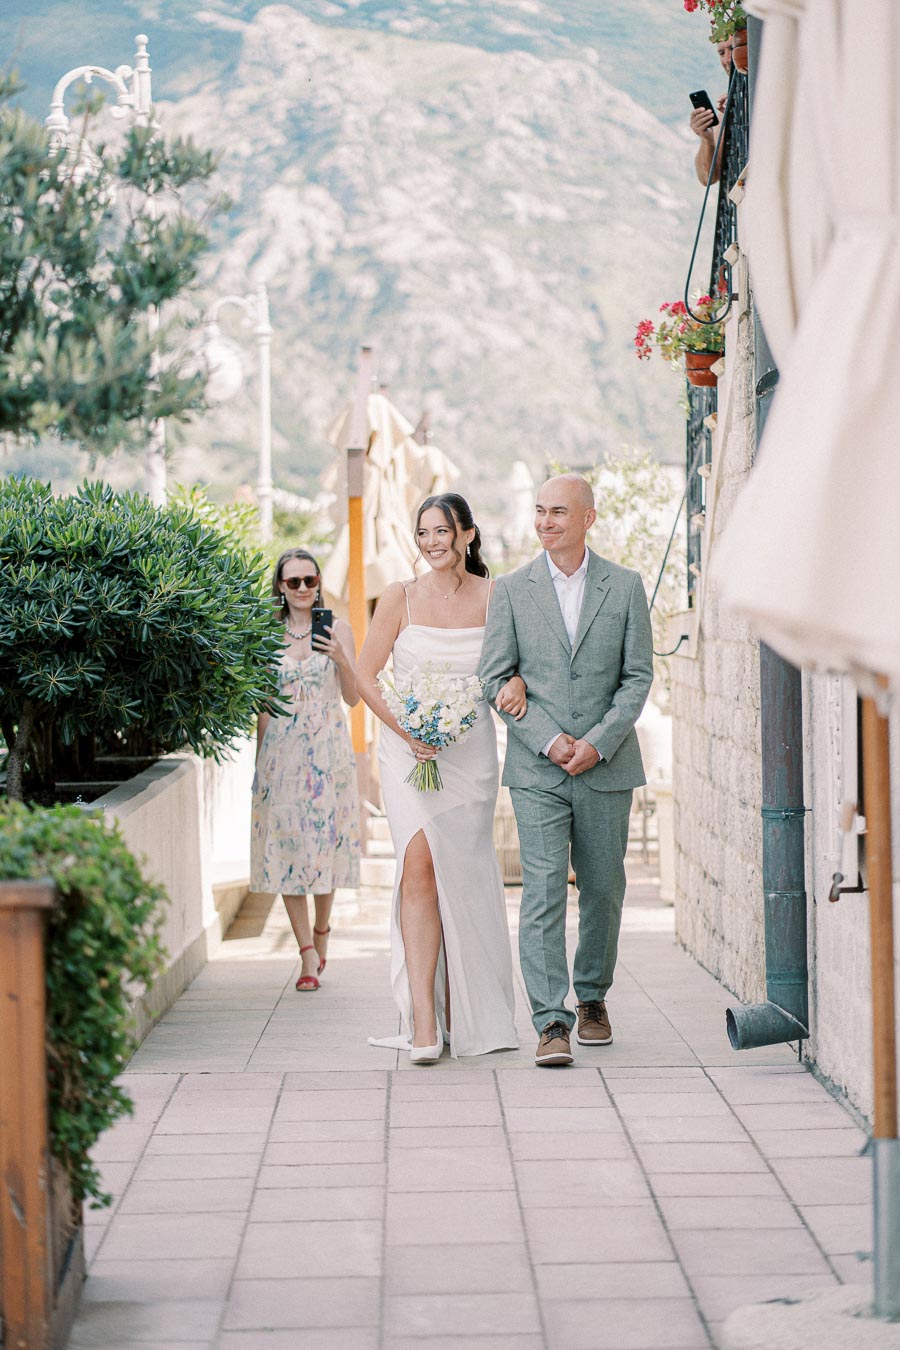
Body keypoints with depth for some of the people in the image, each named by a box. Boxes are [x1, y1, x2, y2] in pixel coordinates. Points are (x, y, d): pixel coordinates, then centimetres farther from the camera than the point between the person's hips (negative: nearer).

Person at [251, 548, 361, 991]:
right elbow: (265, 704, 12)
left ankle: (321, 931, 25)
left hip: (327, 750, -1)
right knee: (285, 845, -4)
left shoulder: (337, 629, 3)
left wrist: (341, 660, -17)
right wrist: (259, 760, 10)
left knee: (324, 841, 0)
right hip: (281, 750, 1)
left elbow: (353, 697, 1)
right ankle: (308, 953, 0)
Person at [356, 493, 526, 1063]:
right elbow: (366, 675, 3)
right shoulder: (401, 597, 2)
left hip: (470, 751, 1)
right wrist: (404, 728, -11)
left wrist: (517, 681, -13)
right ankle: (424, 1021, -18)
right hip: (409, 751, -1)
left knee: (462, 878, 5)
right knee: (420, 867, -15)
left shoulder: (492, 596, 4)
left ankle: (464, 1015, 18)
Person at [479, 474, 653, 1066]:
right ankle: (552, 1023, -11)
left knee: (603, 888, 9)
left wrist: (597, 743, -10)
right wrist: (548, 741, -10)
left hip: (607, 765, 1)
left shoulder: (625, 586, 4)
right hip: (537, 769, -1)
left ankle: (592, 998, 28)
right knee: (543, 891, -9)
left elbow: (638, 677, 1)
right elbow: (496, 678, 2)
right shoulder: (513, 589, 4)